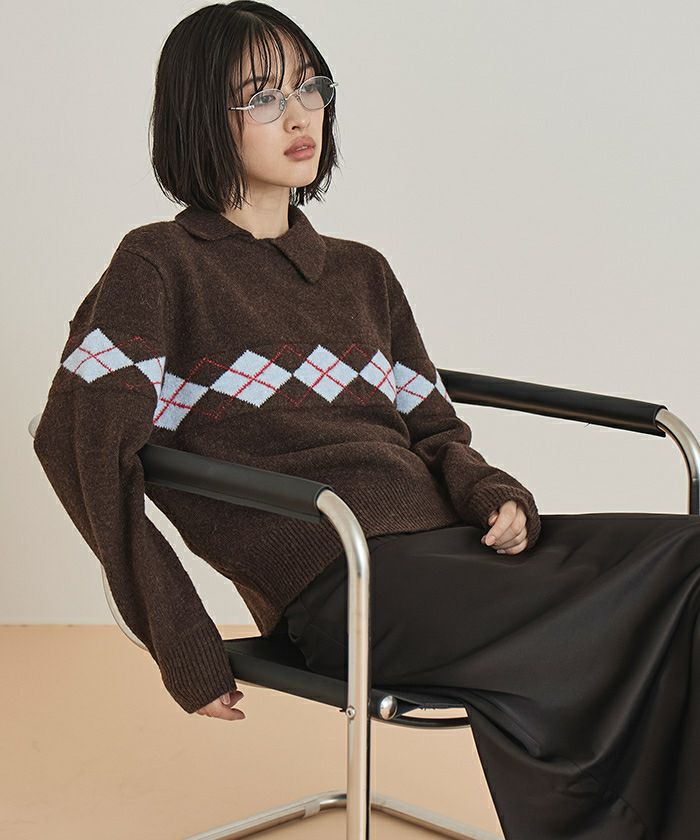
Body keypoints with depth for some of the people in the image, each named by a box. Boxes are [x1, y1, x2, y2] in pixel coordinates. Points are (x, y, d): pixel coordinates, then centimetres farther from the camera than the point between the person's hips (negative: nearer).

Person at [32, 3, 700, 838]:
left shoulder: (360, 271, 26)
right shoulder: (162, 266, 5)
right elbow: (80, 439, -9)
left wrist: (491, 494, -2)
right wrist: (186, 650, -15)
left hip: (447, 540, 7)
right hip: (344, 581, -7)